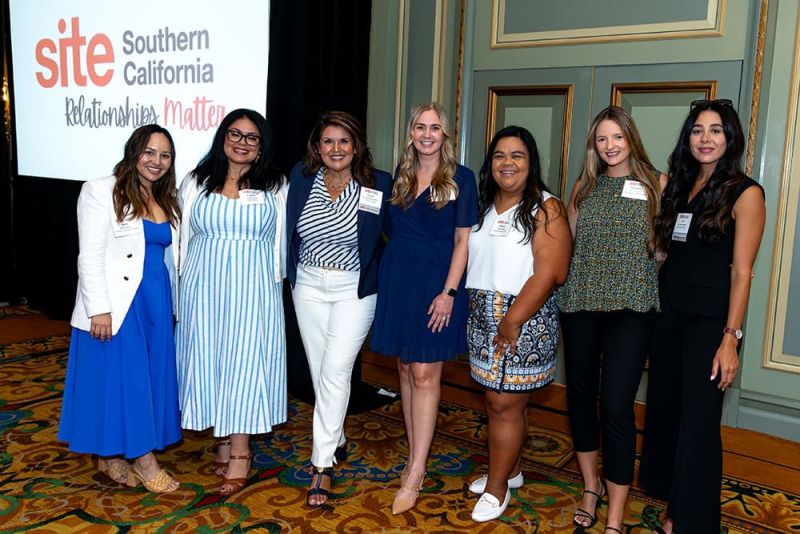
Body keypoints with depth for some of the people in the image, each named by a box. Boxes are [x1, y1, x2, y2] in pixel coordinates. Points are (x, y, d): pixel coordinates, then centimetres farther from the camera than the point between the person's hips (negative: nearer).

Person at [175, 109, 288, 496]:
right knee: (209, 358, 5)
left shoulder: (276, 187, 4)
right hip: (204, 286, 2)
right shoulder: (197, 182, 7)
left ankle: (240, 452, 4)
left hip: (253, 289, -2)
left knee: (245, 361, -3)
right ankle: (224, 440, 21)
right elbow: (182, 236, 11)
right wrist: (184, 282, 8)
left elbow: (281, 242, 10)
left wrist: (275, 283, 11)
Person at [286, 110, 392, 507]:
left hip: (354, 290, -3)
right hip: (308, 286, 4)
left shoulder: (379, 185, -10)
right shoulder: (301, 178, -2)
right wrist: (292, 274, 8)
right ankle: (336, 438, 33)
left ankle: (322, 463, 1)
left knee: (335, 372, -8)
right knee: (319, 370, 11)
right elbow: (290, 229, 10)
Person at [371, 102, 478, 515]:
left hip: (436, 283, -5)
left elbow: (463, 240, -7)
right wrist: (398, 262, 6)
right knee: (405, 369, 9)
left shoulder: (460, 178, -4)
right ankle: (416, 456, 22)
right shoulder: (400, 175, 10)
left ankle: (415, 472, 2)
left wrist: (449, 292, -14)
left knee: (424, 374, -5)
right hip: (397, 279, 5)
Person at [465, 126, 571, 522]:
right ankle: (509, 470, 31)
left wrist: (512, 322, -18)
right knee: (497, 401, 13)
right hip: (482, 316, 6)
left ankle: (497, 487, 14)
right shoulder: (482, 206, 12)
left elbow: (548, 274, -16)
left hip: (524, 319, -6)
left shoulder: (545, 209, -8)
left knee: (505, 404, -1)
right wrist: (471, 311, 8)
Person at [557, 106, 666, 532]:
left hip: (630, 308, -3)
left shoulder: (656, 184, 3)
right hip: (580, 304, 4)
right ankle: (591, 486, 32)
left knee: (617, 405, -7)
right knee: (580, 394, 11)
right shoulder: (584, 186, 11)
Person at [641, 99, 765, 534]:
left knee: (697, 421, 1)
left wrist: (730, 338, -17)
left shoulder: (745, 193, -9)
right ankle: (666, 492, 36)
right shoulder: (679, 187, 10)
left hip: (709, 320, -6)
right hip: (668, 314, 6)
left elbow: (741, 271, -13)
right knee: (663, 409, 16)